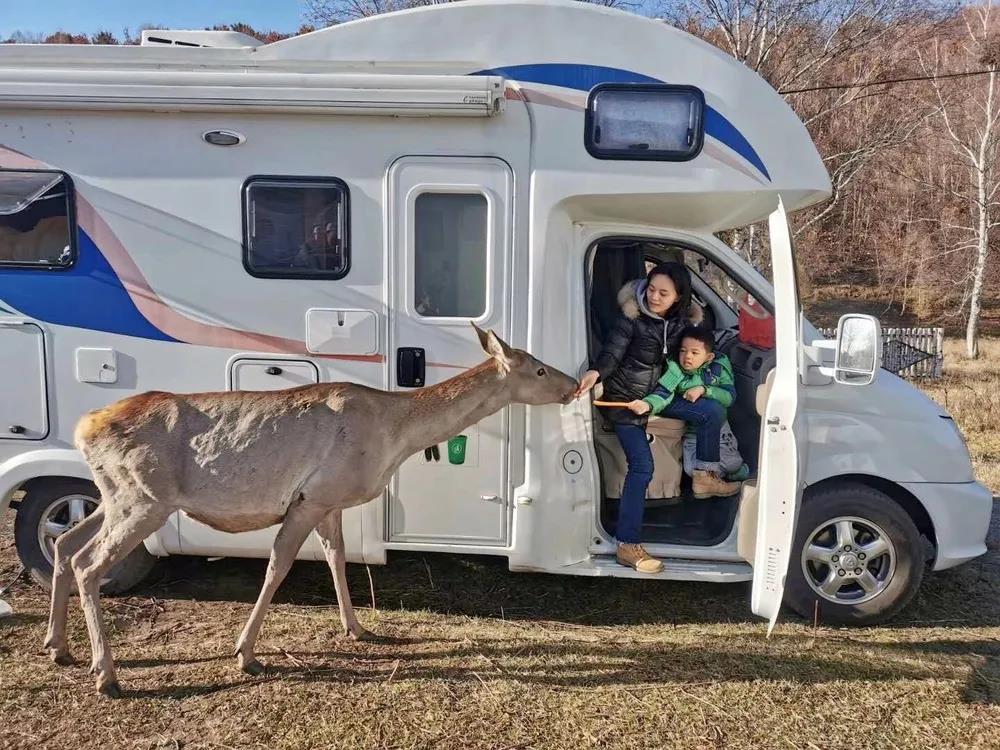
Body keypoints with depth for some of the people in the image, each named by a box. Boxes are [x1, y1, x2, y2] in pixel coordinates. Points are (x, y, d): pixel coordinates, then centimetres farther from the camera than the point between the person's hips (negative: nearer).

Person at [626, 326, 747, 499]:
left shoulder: (719, 365, -8)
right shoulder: (675, 369, -13)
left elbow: (729, 397, -15)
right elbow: (663, 393, -27)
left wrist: (704, 390, -29)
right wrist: (648, 404, -48)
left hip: (716, 422, 3)